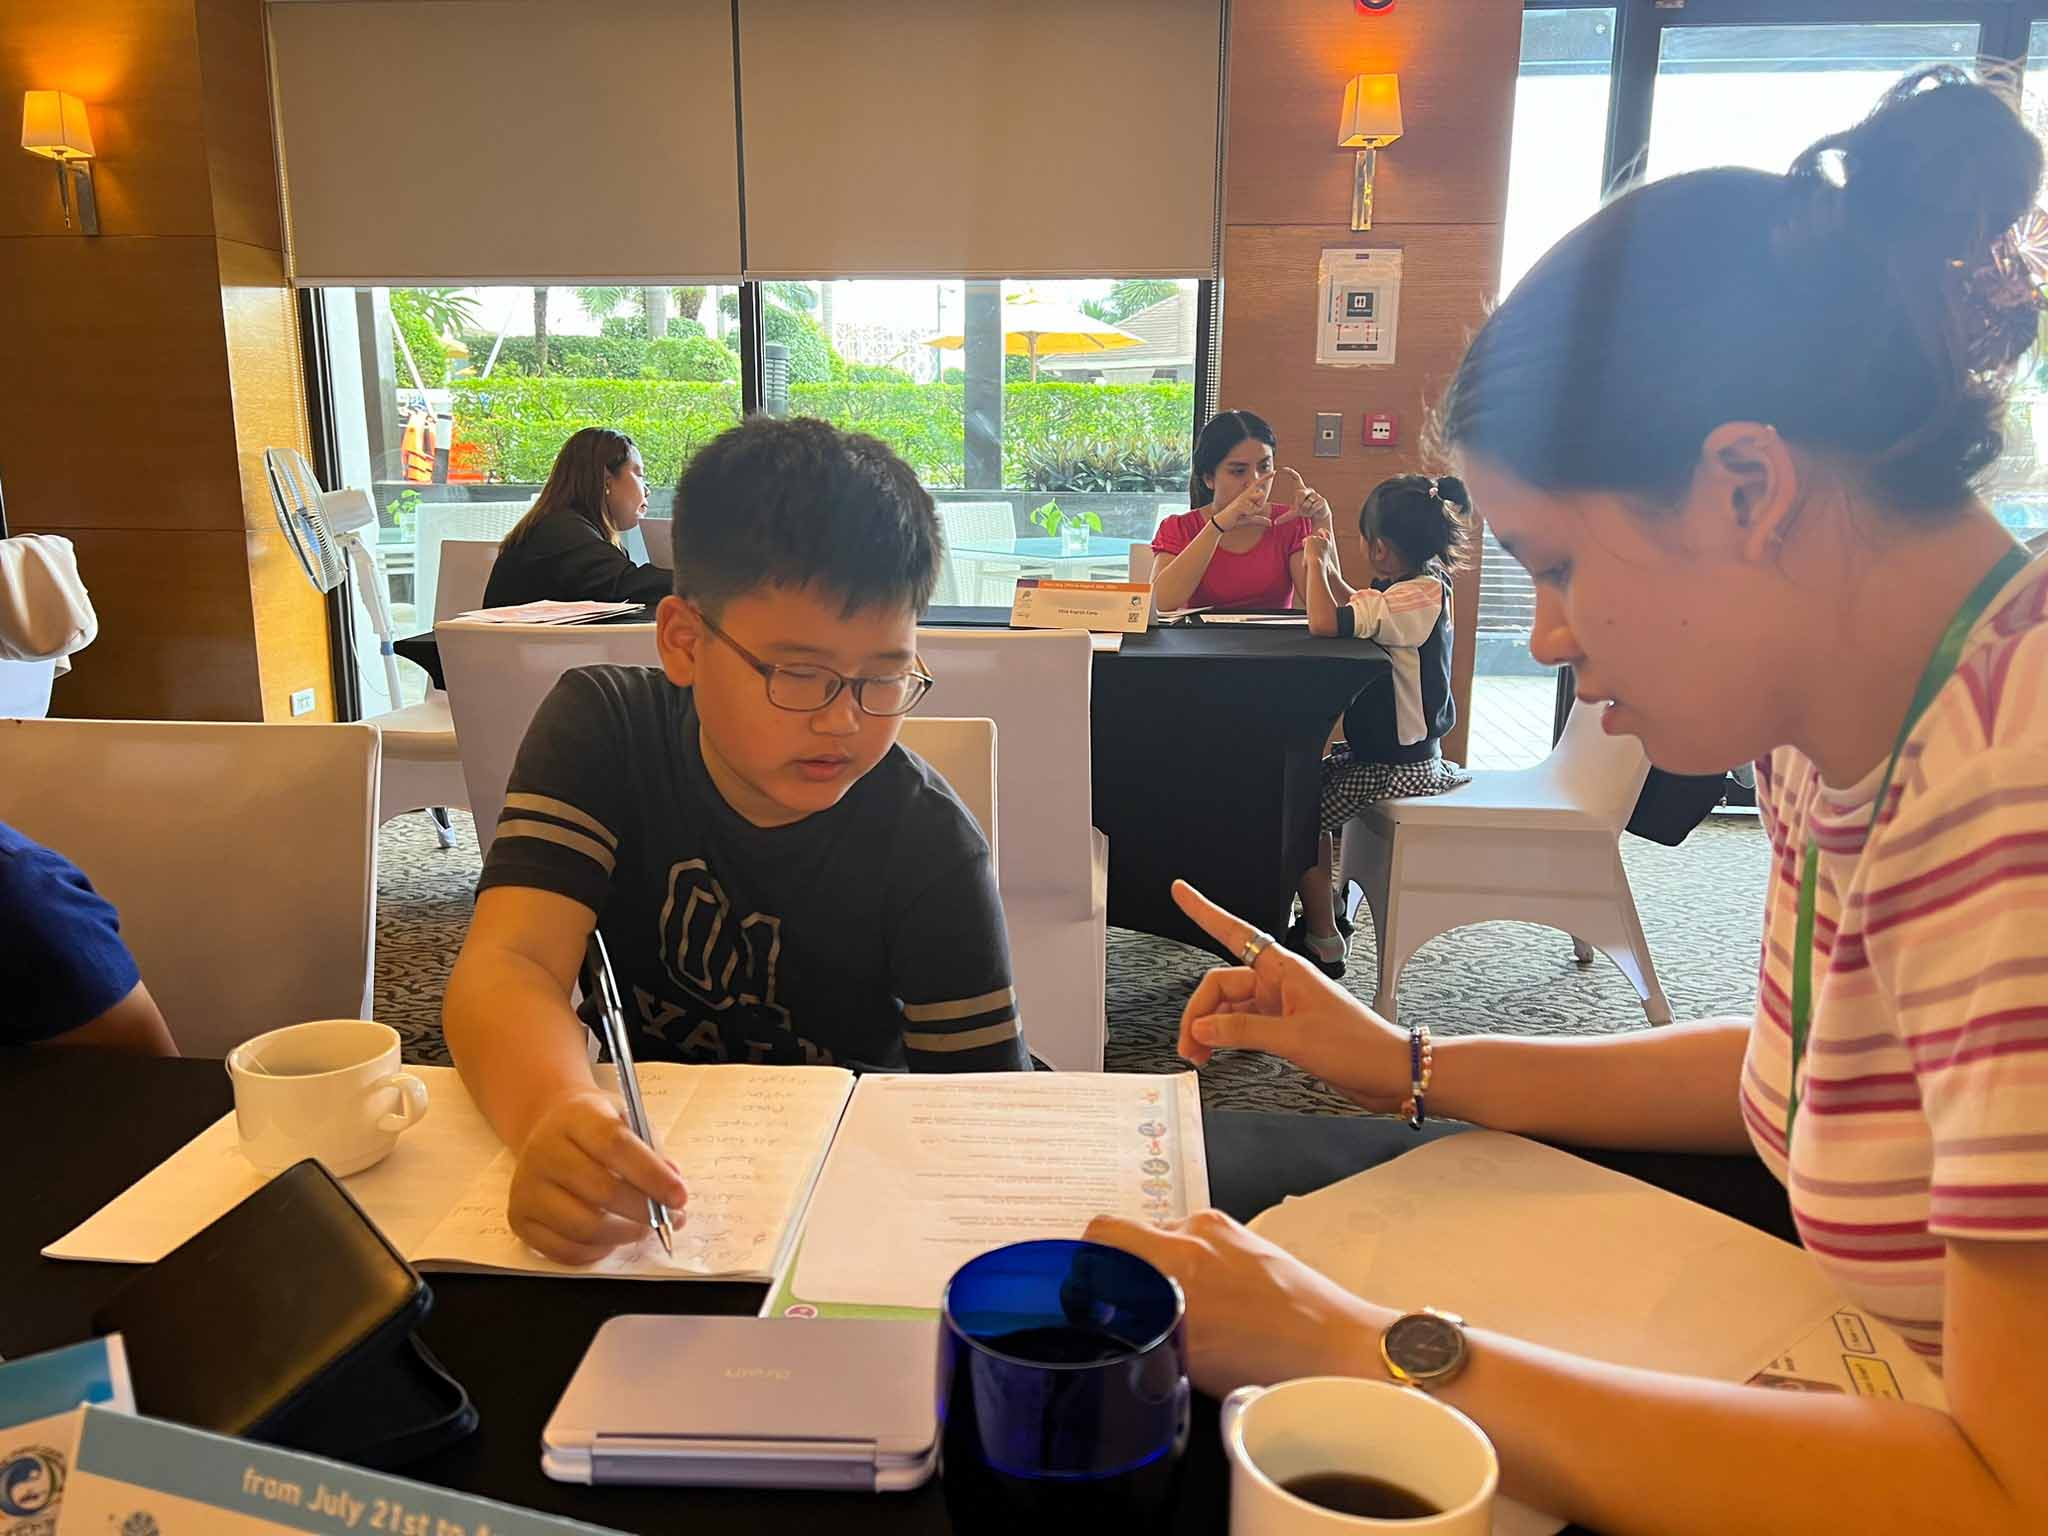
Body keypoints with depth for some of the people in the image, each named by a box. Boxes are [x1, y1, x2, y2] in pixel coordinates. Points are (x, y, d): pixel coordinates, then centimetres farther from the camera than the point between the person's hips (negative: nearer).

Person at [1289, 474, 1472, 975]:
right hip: (1412, 752, 10)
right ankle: (1323, 913, 26)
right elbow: (1356, 608, 26)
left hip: (1398, 766, -10)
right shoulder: (1426, 582, 6)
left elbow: (1325, 622, -36)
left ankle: (1323, 942, 5)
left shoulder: (1416, 596, -26)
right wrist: (1326, 562, 17)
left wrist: (1316, 561, -20)